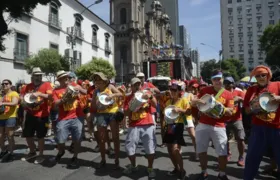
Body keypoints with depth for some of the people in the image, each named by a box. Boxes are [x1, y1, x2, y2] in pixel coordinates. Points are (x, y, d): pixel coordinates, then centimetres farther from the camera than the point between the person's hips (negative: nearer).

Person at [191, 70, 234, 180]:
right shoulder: (205, 90, 5)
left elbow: (230, 112, -3)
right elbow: (193, 103, 7)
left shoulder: (228, 94, 2)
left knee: (223, 153, -1)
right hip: (203, 125, 2)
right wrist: (197, 101, -16)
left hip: (219, 127, -1)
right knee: (201, 150, 9)